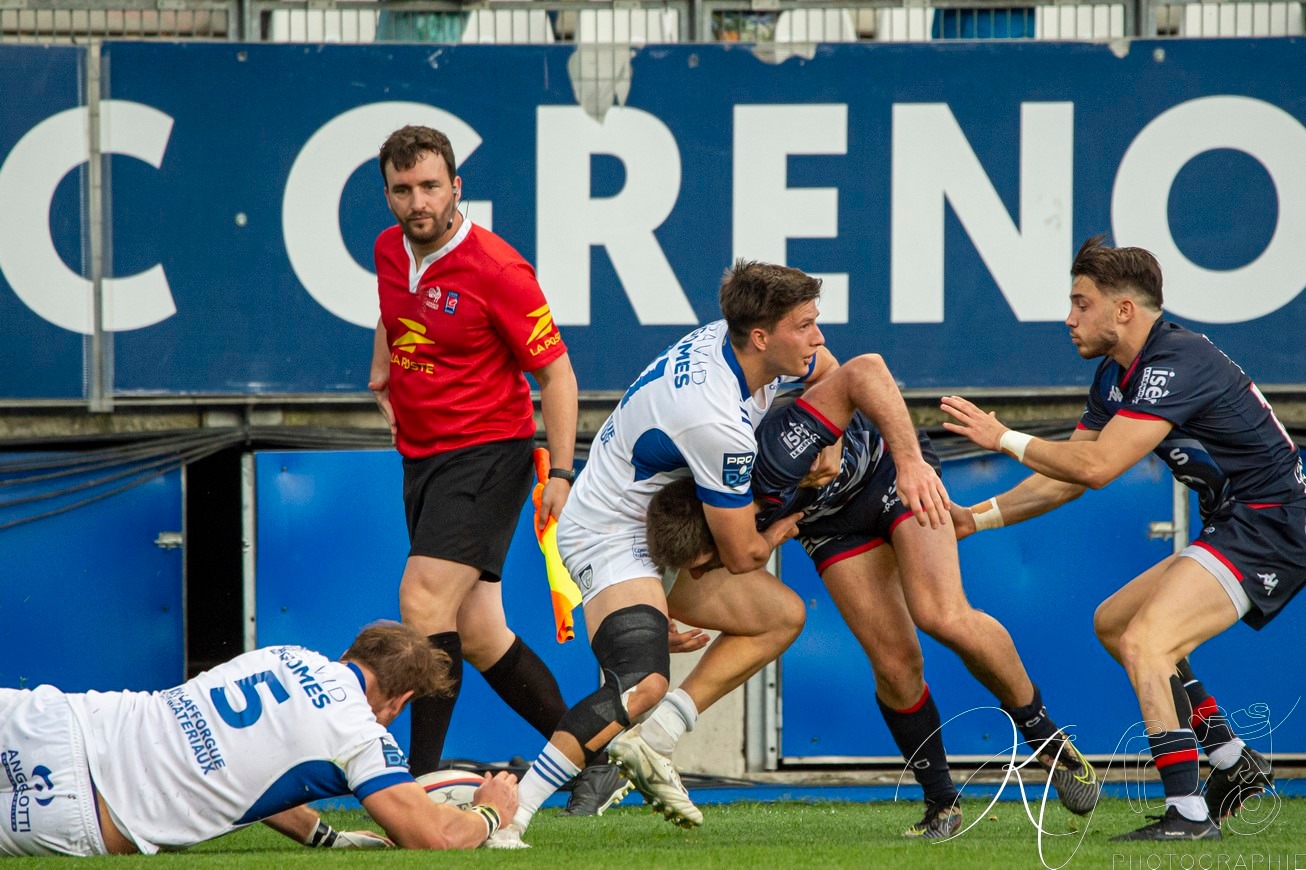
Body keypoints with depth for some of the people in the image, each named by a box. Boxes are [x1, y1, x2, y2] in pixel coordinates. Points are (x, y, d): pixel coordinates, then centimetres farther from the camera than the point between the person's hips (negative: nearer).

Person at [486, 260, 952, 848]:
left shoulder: (735, 339, -7)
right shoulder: (717, 420, -31)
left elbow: (859, 379, 8)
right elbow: (742, 556, -17)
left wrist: (911, 462, -4)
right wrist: (790, 524, 3)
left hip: (661, 532, 10)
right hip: (611, 540, -10)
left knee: (782, 615, 7)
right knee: (643, 685, -30)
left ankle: (651, 743, 0)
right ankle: (506, 817, -29)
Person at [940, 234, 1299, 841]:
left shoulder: (1178, 364, -21)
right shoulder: (1116, 375, 10)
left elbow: (1096, 466, -27)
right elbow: (1066, 478, 17)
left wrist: (1003, 439, -16)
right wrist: (975, 518, 12)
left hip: (1268, 527, -11)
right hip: (1231, 528, 11)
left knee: (1144, 643, -22)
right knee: (1114, 623, 20)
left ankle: (1189, 813, -24)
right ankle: (1234, 765, 19)